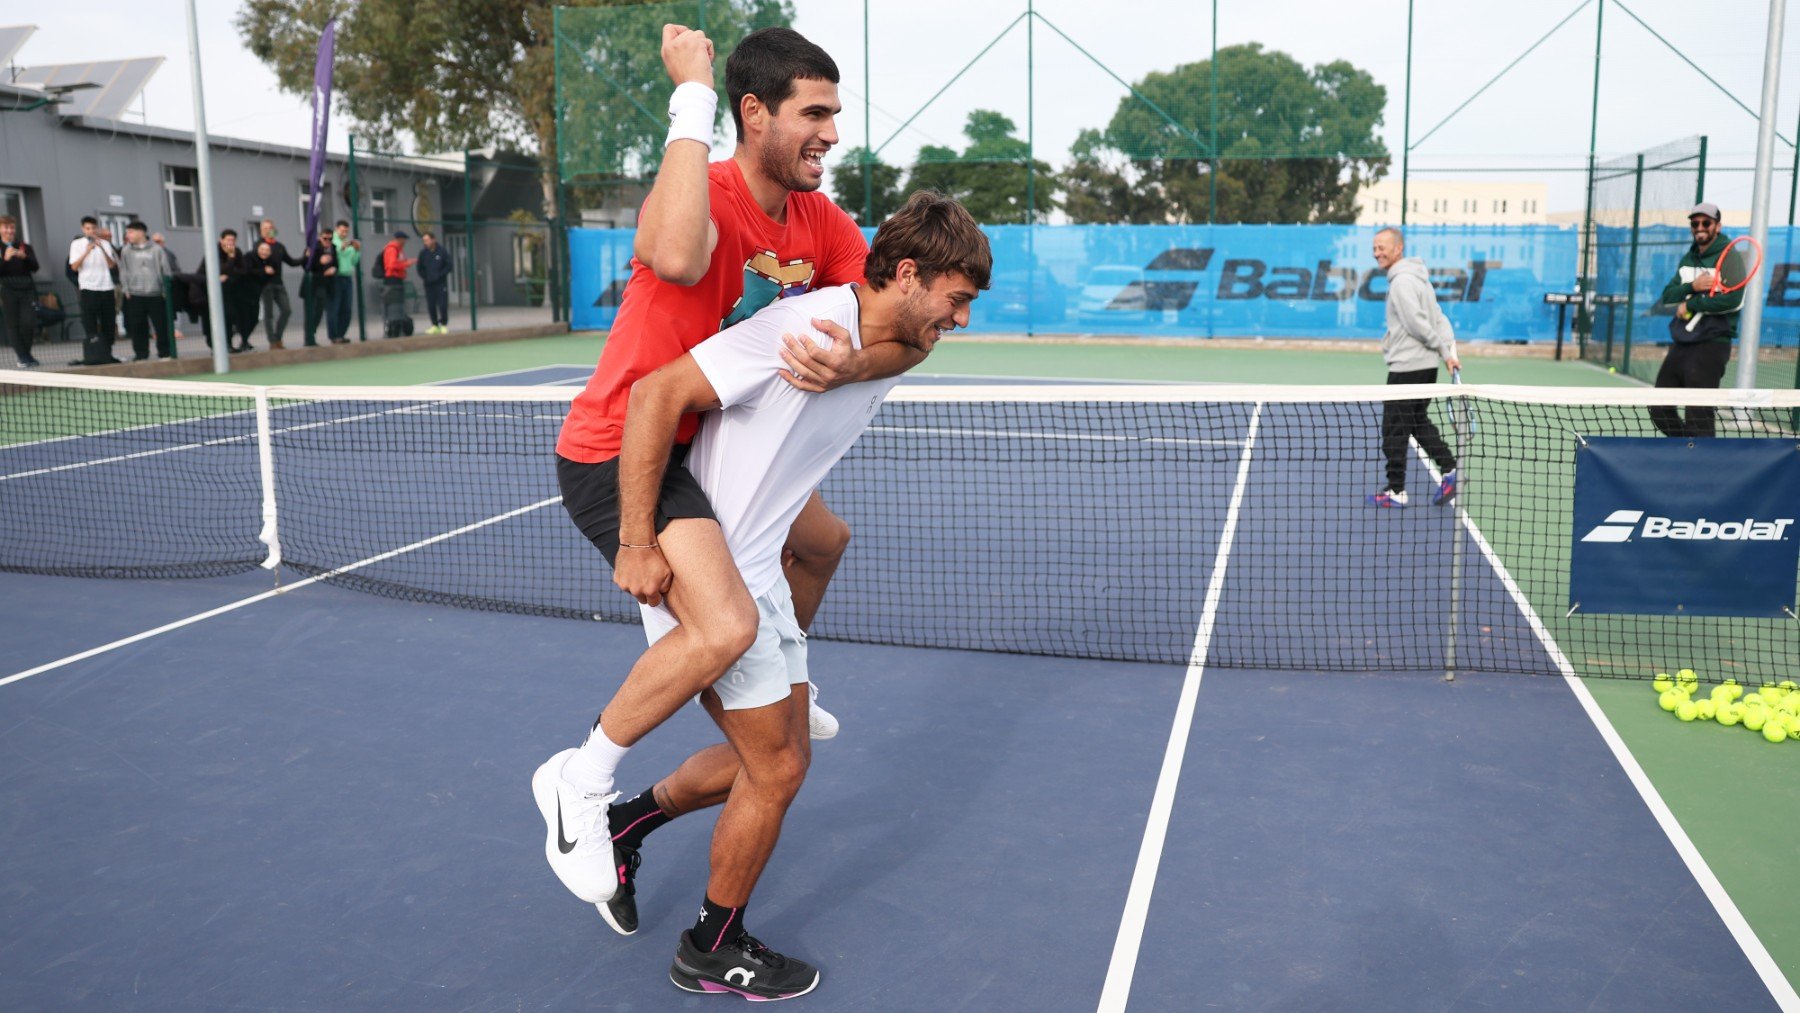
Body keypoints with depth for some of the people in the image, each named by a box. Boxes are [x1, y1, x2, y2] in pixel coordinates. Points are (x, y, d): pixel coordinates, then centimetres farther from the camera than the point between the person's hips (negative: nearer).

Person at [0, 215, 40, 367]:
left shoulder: (25, 247, 9)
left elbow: (35, 267, -1)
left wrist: (24, 257, -18)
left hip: (27, 290, 1)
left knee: (28, 323, -7)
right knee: (13, 325, -1)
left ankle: (23, 353, 16)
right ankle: (23, 357, 6)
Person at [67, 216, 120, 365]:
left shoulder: (105, 243, 11)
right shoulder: (77, 244, 4)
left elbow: (112, 265, 0)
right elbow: (74, 267, -6)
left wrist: (102, 248, -12)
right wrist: (87, 251, -17)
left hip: (106, 287, 3)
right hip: (88, 288, -3)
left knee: (109, 324, 5)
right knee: (90, 324, -5)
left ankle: (106, 354, 14)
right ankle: (93, 356, -4)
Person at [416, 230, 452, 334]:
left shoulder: (442, 251, -3)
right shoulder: (423, 253, 4)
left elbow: (448, 266, -2)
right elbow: (420, 268, 11)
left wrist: (439, 275, -11)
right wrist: (424, 277, -4)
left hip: (441, 283, -3)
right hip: (428, 284, 3)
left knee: (443, 305, -5)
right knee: (431, 306, 2)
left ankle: (444, 325, 7)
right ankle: (435, 326, 11)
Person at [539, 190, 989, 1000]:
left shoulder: (886, 360, 5)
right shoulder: (804, 327, -23)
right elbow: (657, 393, -25)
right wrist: (636, 544, -25)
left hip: (756, 573, 9)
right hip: (700, 576, -9)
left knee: (773, 756, 16)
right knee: (776, 768, 0)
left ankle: (625, 821, 36)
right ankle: (714, 950, 22)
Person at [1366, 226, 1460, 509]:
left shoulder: (1402, 281, -15)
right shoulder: (1416, 277, 16)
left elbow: (1417, 323, -19)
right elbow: (1439, 319, 14)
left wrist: (1443, 350, -9)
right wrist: (1449, 351, 6)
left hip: (1407, 367, -10)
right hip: (1426, 366, 10)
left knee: (1394, 430, -1)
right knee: (1419, 423, 18)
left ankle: (1396, 491, 4)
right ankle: (1450, 470, 11)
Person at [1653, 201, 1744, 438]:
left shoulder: (1728, 256, -8)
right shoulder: (1688, 258, 15)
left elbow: (1733, 299, -23)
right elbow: (1668, 297, 5)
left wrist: (1690, 305, -13)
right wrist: (1693, 287, -14)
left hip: (1711, 345, -8)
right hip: (1681, 345, 8)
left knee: (1698, 420, -9)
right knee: (1660, 411, 12)